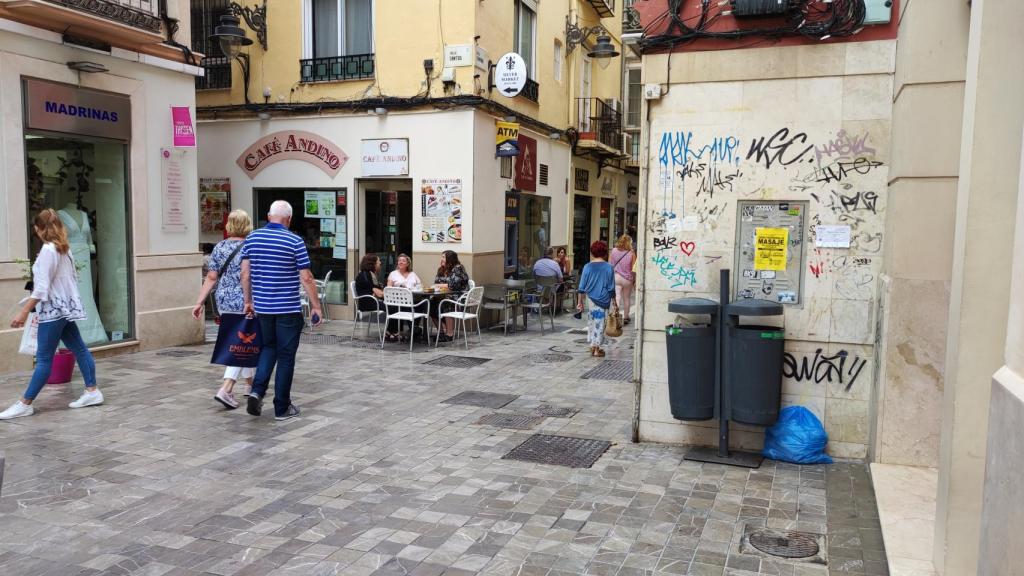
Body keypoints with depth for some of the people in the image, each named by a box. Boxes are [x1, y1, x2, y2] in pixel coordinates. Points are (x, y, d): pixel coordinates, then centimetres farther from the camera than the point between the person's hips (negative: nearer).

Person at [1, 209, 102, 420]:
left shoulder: (48, 250, -16)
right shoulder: (65, 249, 10)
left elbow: (42, 286, -20)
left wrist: (24, 312, -19)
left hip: (54, 309, -9)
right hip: (66, 307, 9)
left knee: (44, 359, -5)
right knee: (79, 349, 11)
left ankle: (25, 404, 0)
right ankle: (92, 391, 15)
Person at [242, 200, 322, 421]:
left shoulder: (252, 238, 3)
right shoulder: (295, 241, -10)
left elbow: (245, 273, 4)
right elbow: (306, 278, -10)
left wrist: (248, 301, 15)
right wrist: (316, 306, -3)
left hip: (262, 307, 4)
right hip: (288, 309, -4)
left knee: (269, 348, 22)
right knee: (286, 356, 5)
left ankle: (257, 391, 3)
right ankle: (282, 408, 11)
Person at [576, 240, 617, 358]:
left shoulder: (587, 267, -3)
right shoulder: (609, 268, -5)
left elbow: (582, 287, -1)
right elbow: (611, 288, -3)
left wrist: (579, 302, 6)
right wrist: (613, 302, 6)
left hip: (591, 299, 2)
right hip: (604, 300, -2)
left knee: (592, 321, 16)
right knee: (600, 323, 4)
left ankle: (593, 347, 21)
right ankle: (597, 349, 6)